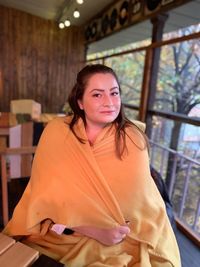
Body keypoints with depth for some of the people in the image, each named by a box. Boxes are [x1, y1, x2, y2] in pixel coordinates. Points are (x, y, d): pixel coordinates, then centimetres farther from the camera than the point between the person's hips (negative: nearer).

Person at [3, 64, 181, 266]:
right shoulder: (55, 132, -10)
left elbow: (143, 201, -4)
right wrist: (93, 230, -20)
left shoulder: (133, 140, -9)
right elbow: (45, 196, -11)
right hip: (62, 237, 0)